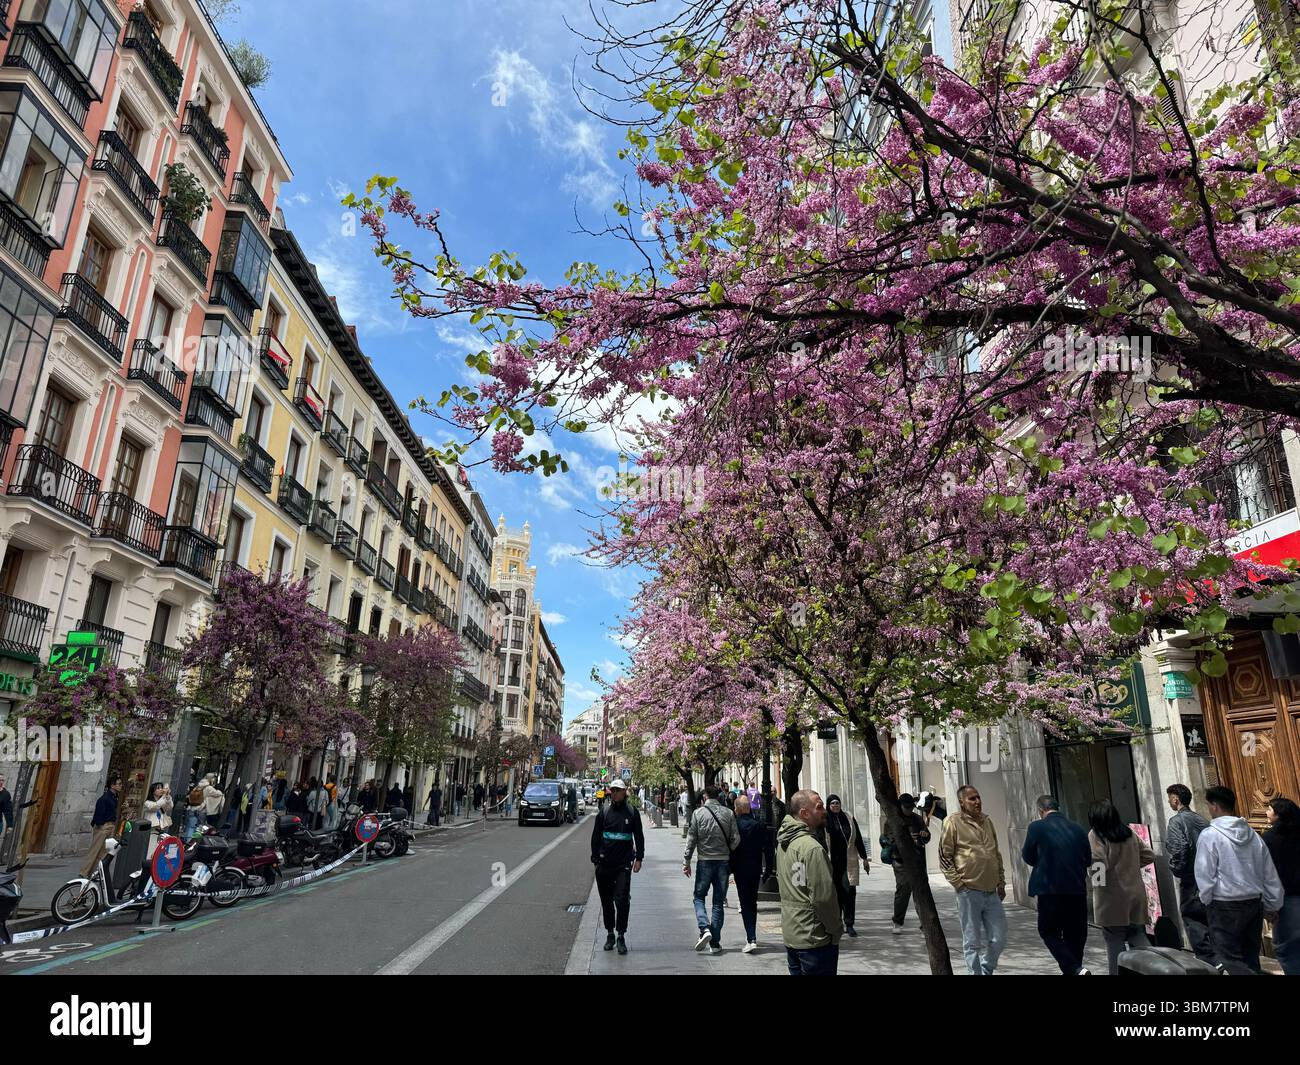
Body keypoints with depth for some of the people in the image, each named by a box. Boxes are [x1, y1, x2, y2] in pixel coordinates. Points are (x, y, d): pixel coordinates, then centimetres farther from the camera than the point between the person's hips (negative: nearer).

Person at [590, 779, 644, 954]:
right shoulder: (604, 811, 4)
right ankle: (610, 934, 24)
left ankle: (621, 936, 2)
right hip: (604, 864, 2)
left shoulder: (631, 812, 1)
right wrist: (595, 859, 2)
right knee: (606, 901, 10)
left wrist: (638, 858, 1)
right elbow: (595, 836, 7)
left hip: (623, 864, -2)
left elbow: (639, 837, 7)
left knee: (622, 900, -9)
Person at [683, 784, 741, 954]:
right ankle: (715, 943, 11)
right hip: (723, 862, 2)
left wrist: (686, 862, 3)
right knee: (718, 902, 10)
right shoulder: (728, 814, -3)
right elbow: (736, 839, -2)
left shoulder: (698, 813, -6)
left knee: (699, 897, 12)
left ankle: (704, 928, -11)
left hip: (705, 861, -2)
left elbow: (691, 839, -5)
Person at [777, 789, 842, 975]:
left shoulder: (782, 843, 7)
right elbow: (823, 897, -23)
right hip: (814, 939, -8)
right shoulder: (812, 848, -22)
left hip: (789, 936, 8)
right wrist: (836, 930, -8)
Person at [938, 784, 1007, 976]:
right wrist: (958, 882, -10)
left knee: (999, 939, 10)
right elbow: (944, 856, -5)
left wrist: (1001, 881, 17)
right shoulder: (953, 823, -6)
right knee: (972, 941, 2)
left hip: (992, 892, 6)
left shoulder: (987, 821, 13)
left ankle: (986, 970, 32)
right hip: (969, 892, -6)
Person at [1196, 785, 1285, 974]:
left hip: (1225, 906, -7)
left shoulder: (1209, 835, -14)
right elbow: (1271, 875, 12)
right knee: (1250, 958, 16)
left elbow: (1205, 875, -13)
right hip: (1254, 902, 7)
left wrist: (1206, 900, 3)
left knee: (1230, 959, -1)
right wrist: (1273, 906, 22)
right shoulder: (1253, 835, 5)